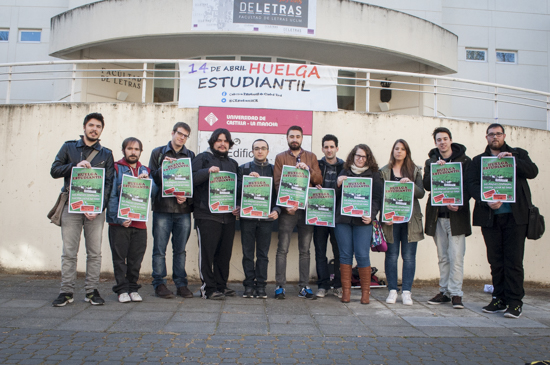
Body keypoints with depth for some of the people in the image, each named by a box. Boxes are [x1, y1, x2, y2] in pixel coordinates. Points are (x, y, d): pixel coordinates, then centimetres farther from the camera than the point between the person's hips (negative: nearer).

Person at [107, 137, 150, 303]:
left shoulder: (144, 170, 15)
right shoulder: (116, 168, 3)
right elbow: (111, 195, -5)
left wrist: (146, 180, -9)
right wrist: (118, 218, -16)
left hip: (139, 222, 3)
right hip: (119, 222, -3)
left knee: (136, 258, 8)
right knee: (119, 257, 3)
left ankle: (133, 288, 20)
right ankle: (122, 289, 14)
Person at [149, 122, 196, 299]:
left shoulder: (190, 155, 12)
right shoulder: (158, 153, 9)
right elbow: (153, 178, 3)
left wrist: (186, 196, -8)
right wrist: (163, 167, -14)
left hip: (183, 210, 2)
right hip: (162, 207, -1)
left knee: (180, 250, 7)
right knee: (160, 249, 1)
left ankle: (181, 284, 15)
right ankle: (159, 284, 11)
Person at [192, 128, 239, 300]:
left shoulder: (233, 163, 22)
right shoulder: (202, 158, 6)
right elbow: (191, 179, -8)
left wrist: (238, 206, 9)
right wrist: (208, 171, -22)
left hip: (228, 216, 6)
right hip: (207, 215, -5)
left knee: (225, 253, 9)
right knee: (207, 252, -4)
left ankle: (221, 286, 21)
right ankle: (208, 288, 4)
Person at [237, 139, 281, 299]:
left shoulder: (274, 170, 10)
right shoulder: (244, 168, 10)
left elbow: (279, 193, 5)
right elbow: (237, 189, 3)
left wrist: (276, 210, -10)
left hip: (266, 217, 0)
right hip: (247, 216, 0)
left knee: (263, 253, 4)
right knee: (248, 252, 4)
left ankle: (261, 285, 12)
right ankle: (249, 284, 12)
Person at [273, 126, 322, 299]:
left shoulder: (311, 157, 13)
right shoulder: (280, 158, 7)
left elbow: (319, 180, 5)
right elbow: (277, 183, -1)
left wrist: (308, 169, -14)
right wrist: (287, 204, -14)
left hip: (307, 208, 2)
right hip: (287, 209, -2)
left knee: (305, 250, 6)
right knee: (282, 249, -2)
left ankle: (304, 286, 13)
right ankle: (280, 285, 5)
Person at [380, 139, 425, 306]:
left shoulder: (415, 170, 10)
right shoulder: (384, 171, 8)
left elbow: (421, 193, 2)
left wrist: (410, 184, -17)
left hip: (410, 219, 1)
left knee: (409, 256, 2)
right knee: (391, 255, 3)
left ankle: (406, 292, 8)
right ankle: (392, 290, 12)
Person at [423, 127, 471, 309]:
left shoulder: (464, 160, 2)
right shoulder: (431, 162, 12)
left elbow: (469, 186, -1)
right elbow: (427, 186, 0)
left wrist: (459, 204, -15)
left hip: (456, 215, -3)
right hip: (437, 215, 3)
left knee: (456, 256, -6)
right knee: (442, 257, 10)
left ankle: (455, 293, 2)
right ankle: (444, 291, 17)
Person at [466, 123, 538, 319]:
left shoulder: (518, 154, 13)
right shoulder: (478, 160, 14)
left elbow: (533, 171, -3)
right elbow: (472, 184, 0)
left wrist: (512, 161, -18)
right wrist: (487, 200, -17)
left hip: (514, 215, -1)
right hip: (489, 216, 2)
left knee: (514, 260, -3)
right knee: (495, 260, 7)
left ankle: (514, 302, 3)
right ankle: (499, 299, 17)